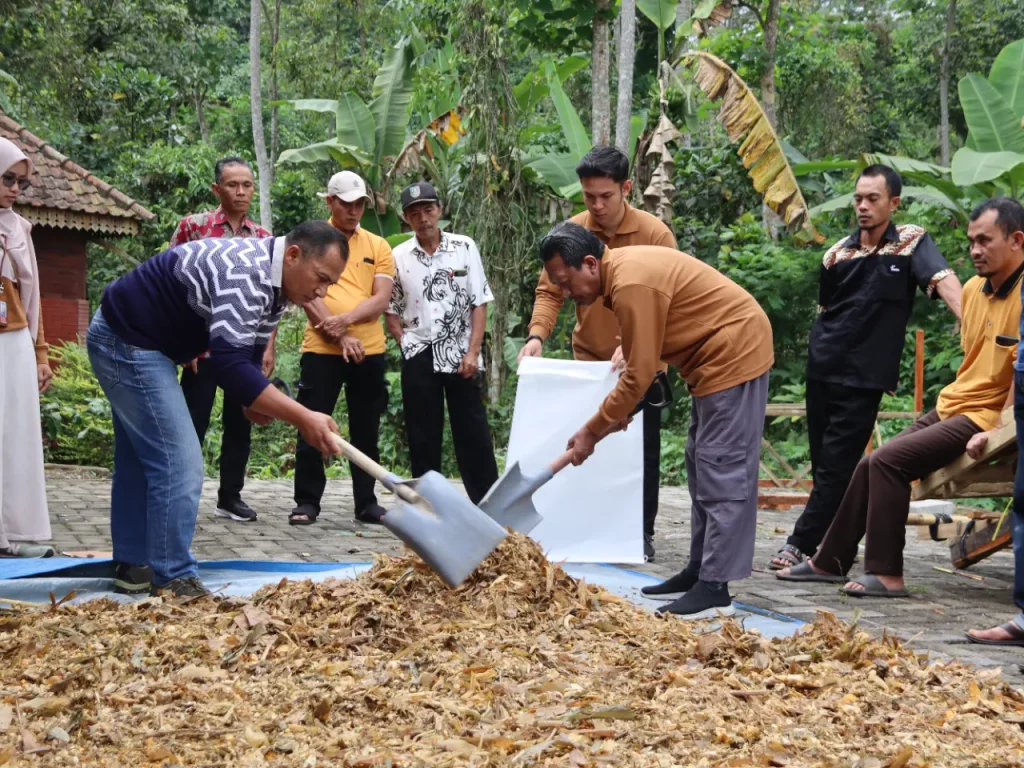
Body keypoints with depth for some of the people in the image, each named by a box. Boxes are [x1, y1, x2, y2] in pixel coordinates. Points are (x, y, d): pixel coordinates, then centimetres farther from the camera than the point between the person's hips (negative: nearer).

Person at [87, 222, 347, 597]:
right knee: (178, 463, -11)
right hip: (127, 342, -11)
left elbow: (247, 357, 9)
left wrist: (255, 401, -12)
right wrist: (303, 419, -37)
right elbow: (230, 365, -37)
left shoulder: (272, 283, 3)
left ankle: (132, 566, 29)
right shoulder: (246, 274, -29)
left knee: (142, 459, 18)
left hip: (133, 340, 11)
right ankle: (174, 582, -5)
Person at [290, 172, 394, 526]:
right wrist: (339, 336, -16)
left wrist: (345, 320, -16)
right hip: (321, 349, -2)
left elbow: (381, 299, 0)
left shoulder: (378, 246, 9)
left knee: (366, 430, 8)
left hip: (369, 350, 3)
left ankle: (366, 502, 17)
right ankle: (307, 502, 7)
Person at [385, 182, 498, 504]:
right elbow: (391, 311, 9)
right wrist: (407, 345, -3)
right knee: (423, 436, 5)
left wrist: (472, 352, -8)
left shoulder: (465, 248, 0)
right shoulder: (398, 257, 4)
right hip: (419, 358, 1)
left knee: (473, 432, -1)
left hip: (461, 356, -1)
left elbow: (479, 303, -1)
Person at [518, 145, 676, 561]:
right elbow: (550, 290, -5)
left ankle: (642, 533, 16)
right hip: (590, 359, 2)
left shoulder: (655, 234, -13)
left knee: (642, 449, 6)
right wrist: (537, 335, -22)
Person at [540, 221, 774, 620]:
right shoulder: (621, 270, 7)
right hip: (717, 357, 11)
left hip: (734, 354, -11)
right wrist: (615, 410, 6)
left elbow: (638, 374, -21)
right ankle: (700, 570, 21)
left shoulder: (632, 285, -25)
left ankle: (714, 590, -11)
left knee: (723, 472, -11)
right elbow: (641, 361, 13)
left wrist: (591, 431, -12)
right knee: (702, 468, 14)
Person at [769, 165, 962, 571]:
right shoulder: (837, 253, 6)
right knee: (823, 464, 11)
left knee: (836, 466, -5)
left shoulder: (911, 241, -5)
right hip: (822, 370, 5)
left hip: (865, 375, -5)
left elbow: (942, 279, -21)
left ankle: (801, 544, 0)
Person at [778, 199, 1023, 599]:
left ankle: (886, 574, -14)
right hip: (949, 406, 8)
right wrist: (950, 400, 10)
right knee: (871, 466, 5)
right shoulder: (973, 288, 10)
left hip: (983, 417, -8)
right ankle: (829, 562, 16)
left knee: (887, 461, -20)